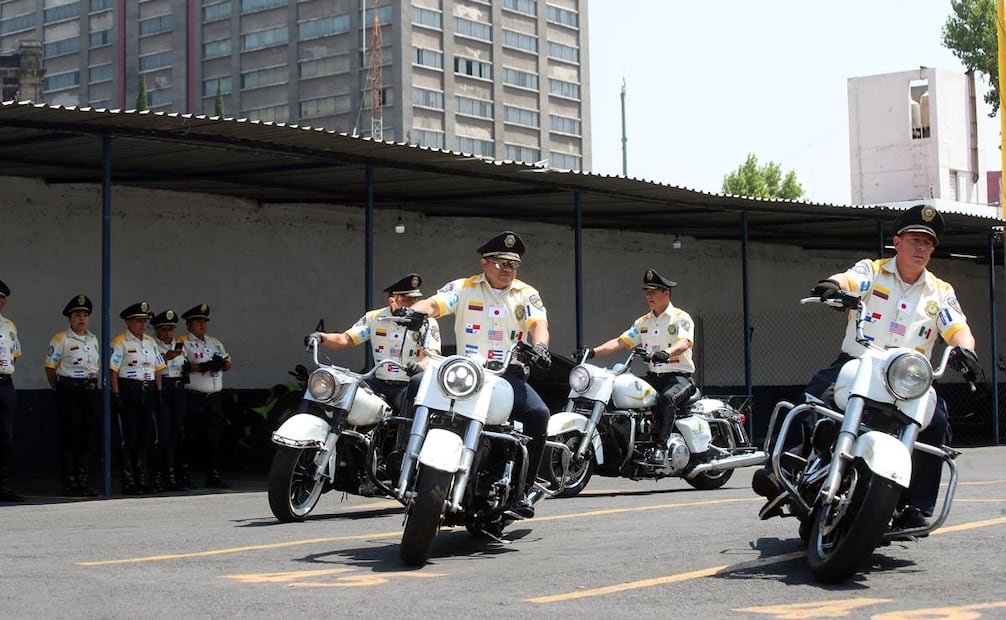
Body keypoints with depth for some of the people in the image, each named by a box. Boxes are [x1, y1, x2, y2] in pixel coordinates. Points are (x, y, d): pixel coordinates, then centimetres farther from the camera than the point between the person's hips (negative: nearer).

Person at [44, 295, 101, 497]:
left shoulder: (93, 339, 14)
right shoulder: (60, 339, -5)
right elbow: (50, 367, -3)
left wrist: (92, 384, 15)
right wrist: (60, 390, 1)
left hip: (91, 391, 6)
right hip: (69, 391, -6)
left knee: (88, 438, 6)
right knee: (70, 438, -4)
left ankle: (83, 482, 12)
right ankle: (70, 485, 1)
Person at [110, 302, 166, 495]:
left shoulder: (151, 342, 15)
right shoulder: (120, 342, -5)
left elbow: (157, 368, 19)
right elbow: (112, 370, -10)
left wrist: (158, 392, 12)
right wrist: (116, 395, -15)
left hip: (148, 392, 6)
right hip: (128, 391, -6)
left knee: (145, 436, 8)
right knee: (129, 438, -4)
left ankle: (141, 479, 17)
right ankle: (128, 482, 1)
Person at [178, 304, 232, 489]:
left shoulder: (215, 342, 22)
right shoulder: (183, 342, 0)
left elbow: (227, 363, 20)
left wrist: (224, 363, -3)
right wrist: (203, 367, -23)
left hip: (214, 397, 6)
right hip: (193, 397, -6)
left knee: (214, 437, 4)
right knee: (190, 438, -4)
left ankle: (214, 475, 6)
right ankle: (183, 474, 5)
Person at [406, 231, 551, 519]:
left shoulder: (526, 294, 12)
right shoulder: (463, 288, 8)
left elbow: (539, 322, -4)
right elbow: (435, 303, -7)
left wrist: (540, 345, -28)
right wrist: (413, 311, -31)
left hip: (510, 373, 0)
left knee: (538, 413, -26)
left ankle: (524, 486, -13)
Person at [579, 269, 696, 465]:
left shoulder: (681, 318, -2)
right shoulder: (642, 322, 17)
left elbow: (684, 342, -21)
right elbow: (620, 342, 8)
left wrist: (667, 353, -43)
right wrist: (593, 351, -8)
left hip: (680, 376, -6)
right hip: (654, 376, 6)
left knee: (666, 398, -37)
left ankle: (661, 447, -40)